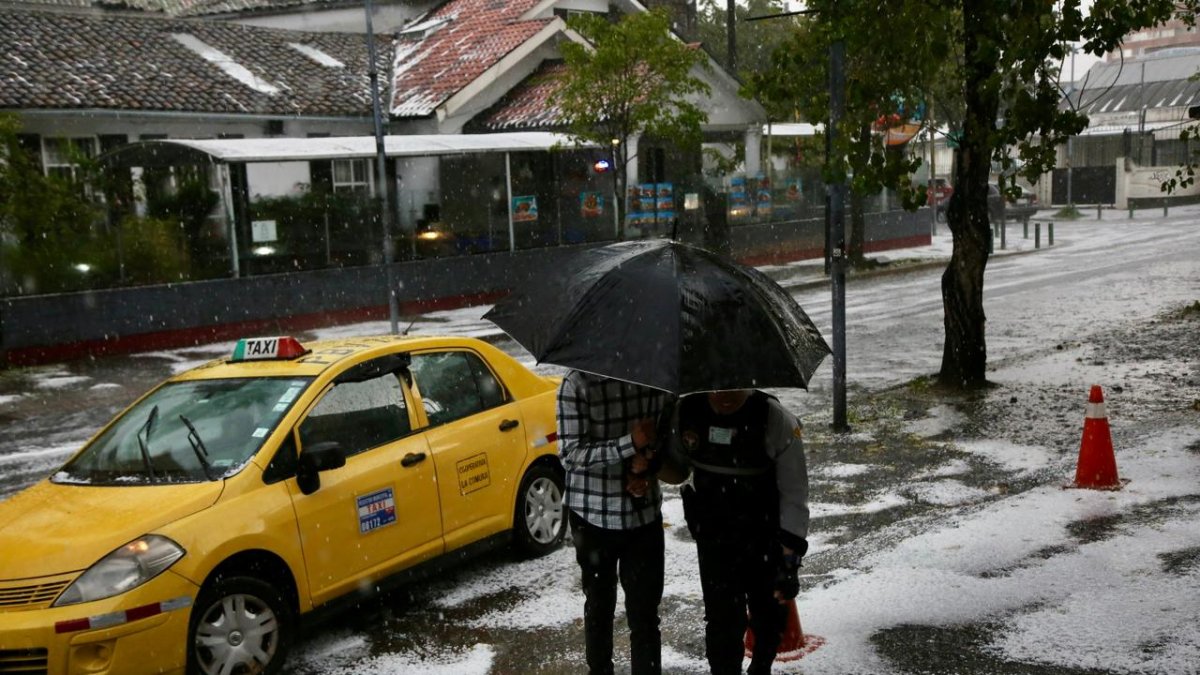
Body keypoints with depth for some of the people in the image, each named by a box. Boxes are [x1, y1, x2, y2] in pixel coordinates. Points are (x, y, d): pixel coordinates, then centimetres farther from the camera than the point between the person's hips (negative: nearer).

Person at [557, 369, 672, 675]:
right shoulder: (577, 383, -15)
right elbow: (570, 454, -18)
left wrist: (647, 457, -13)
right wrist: (631, 443, -27)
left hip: (644, 513, 2)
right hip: (594, 516, -2)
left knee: (645, 612, 3)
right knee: (599, 605, 18)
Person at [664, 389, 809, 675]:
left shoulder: (777, 422, -22)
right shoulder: (687, 412, -12)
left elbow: (794, 497, -17)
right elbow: (678, 469, 6)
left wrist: (789, 563, -18)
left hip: (767, 542, -1)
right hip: (714, 542, 1)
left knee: (770, 618, 17)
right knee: (722, 621, -3)